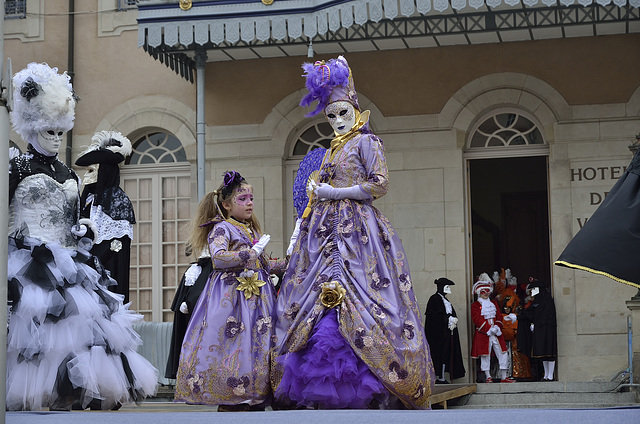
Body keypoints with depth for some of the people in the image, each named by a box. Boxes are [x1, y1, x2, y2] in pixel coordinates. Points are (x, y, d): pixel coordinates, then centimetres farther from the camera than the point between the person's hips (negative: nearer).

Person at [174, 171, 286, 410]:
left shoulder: (253, 231, 21)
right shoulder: (221, 228, -2)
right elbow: (218, 257, -19)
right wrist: (252, 253, -16)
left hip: (257, 297, 8)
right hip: (230, 296, -7)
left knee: (257, 345, 0)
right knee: (232, 343, -14)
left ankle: (255, 403, -1)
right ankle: (230, 405, -13)